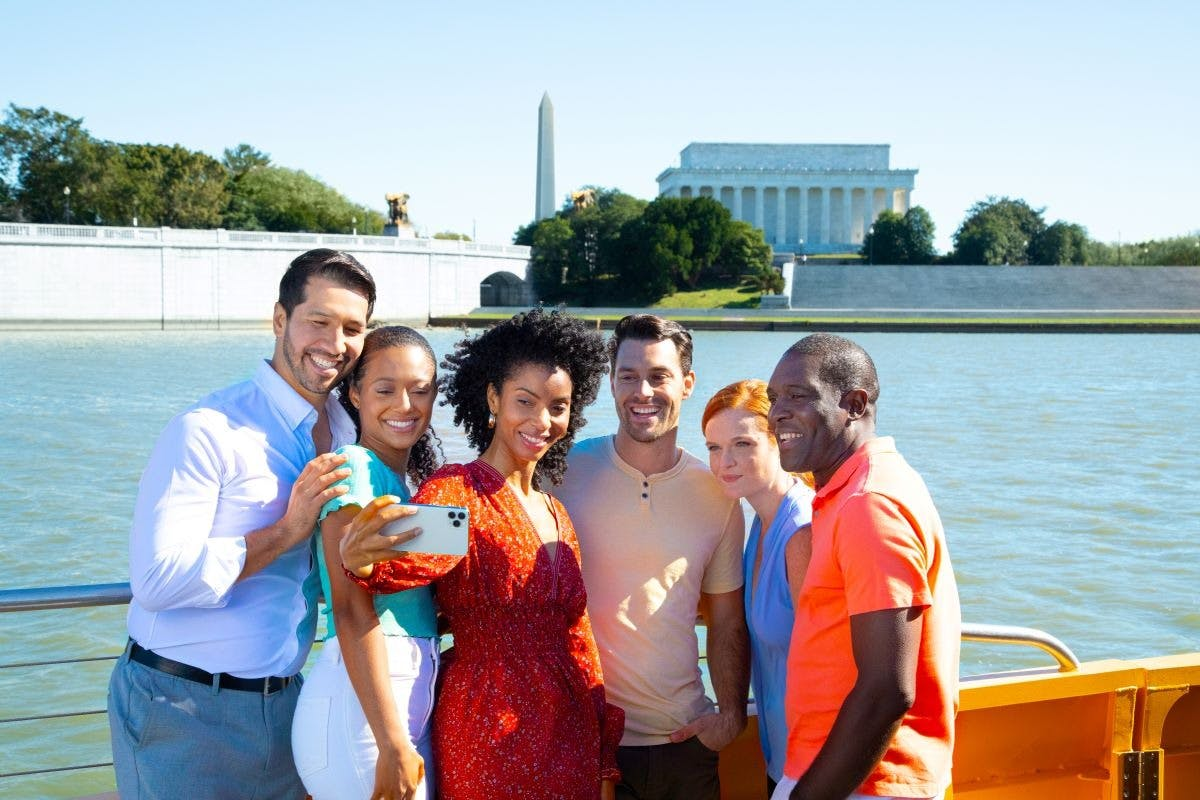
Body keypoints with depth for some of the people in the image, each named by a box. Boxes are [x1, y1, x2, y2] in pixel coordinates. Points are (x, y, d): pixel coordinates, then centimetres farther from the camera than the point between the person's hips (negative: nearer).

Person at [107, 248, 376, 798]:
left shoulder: (349, 434, 5)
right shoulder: (209, 430, -16)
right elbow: (157, 579, -22)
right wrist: (285, 532, -22)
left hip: (280, 703, 6)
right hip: (184, 711, -6)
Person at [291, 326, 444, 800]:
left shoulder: (409, 481, 15)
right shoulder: (356, 469, -10)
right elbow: (352, 610, -17)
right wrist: (392, 744, -21)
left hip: (412, 699, 8)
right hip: (362, 706, -8)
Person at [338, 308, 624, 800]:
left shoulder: (554, 515, 12)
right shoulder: (458, 490, -10)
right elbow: (415, 557, -30)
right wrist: (362, 561, -53)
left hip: (572, 744, 7)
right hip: (490, 746, -7)